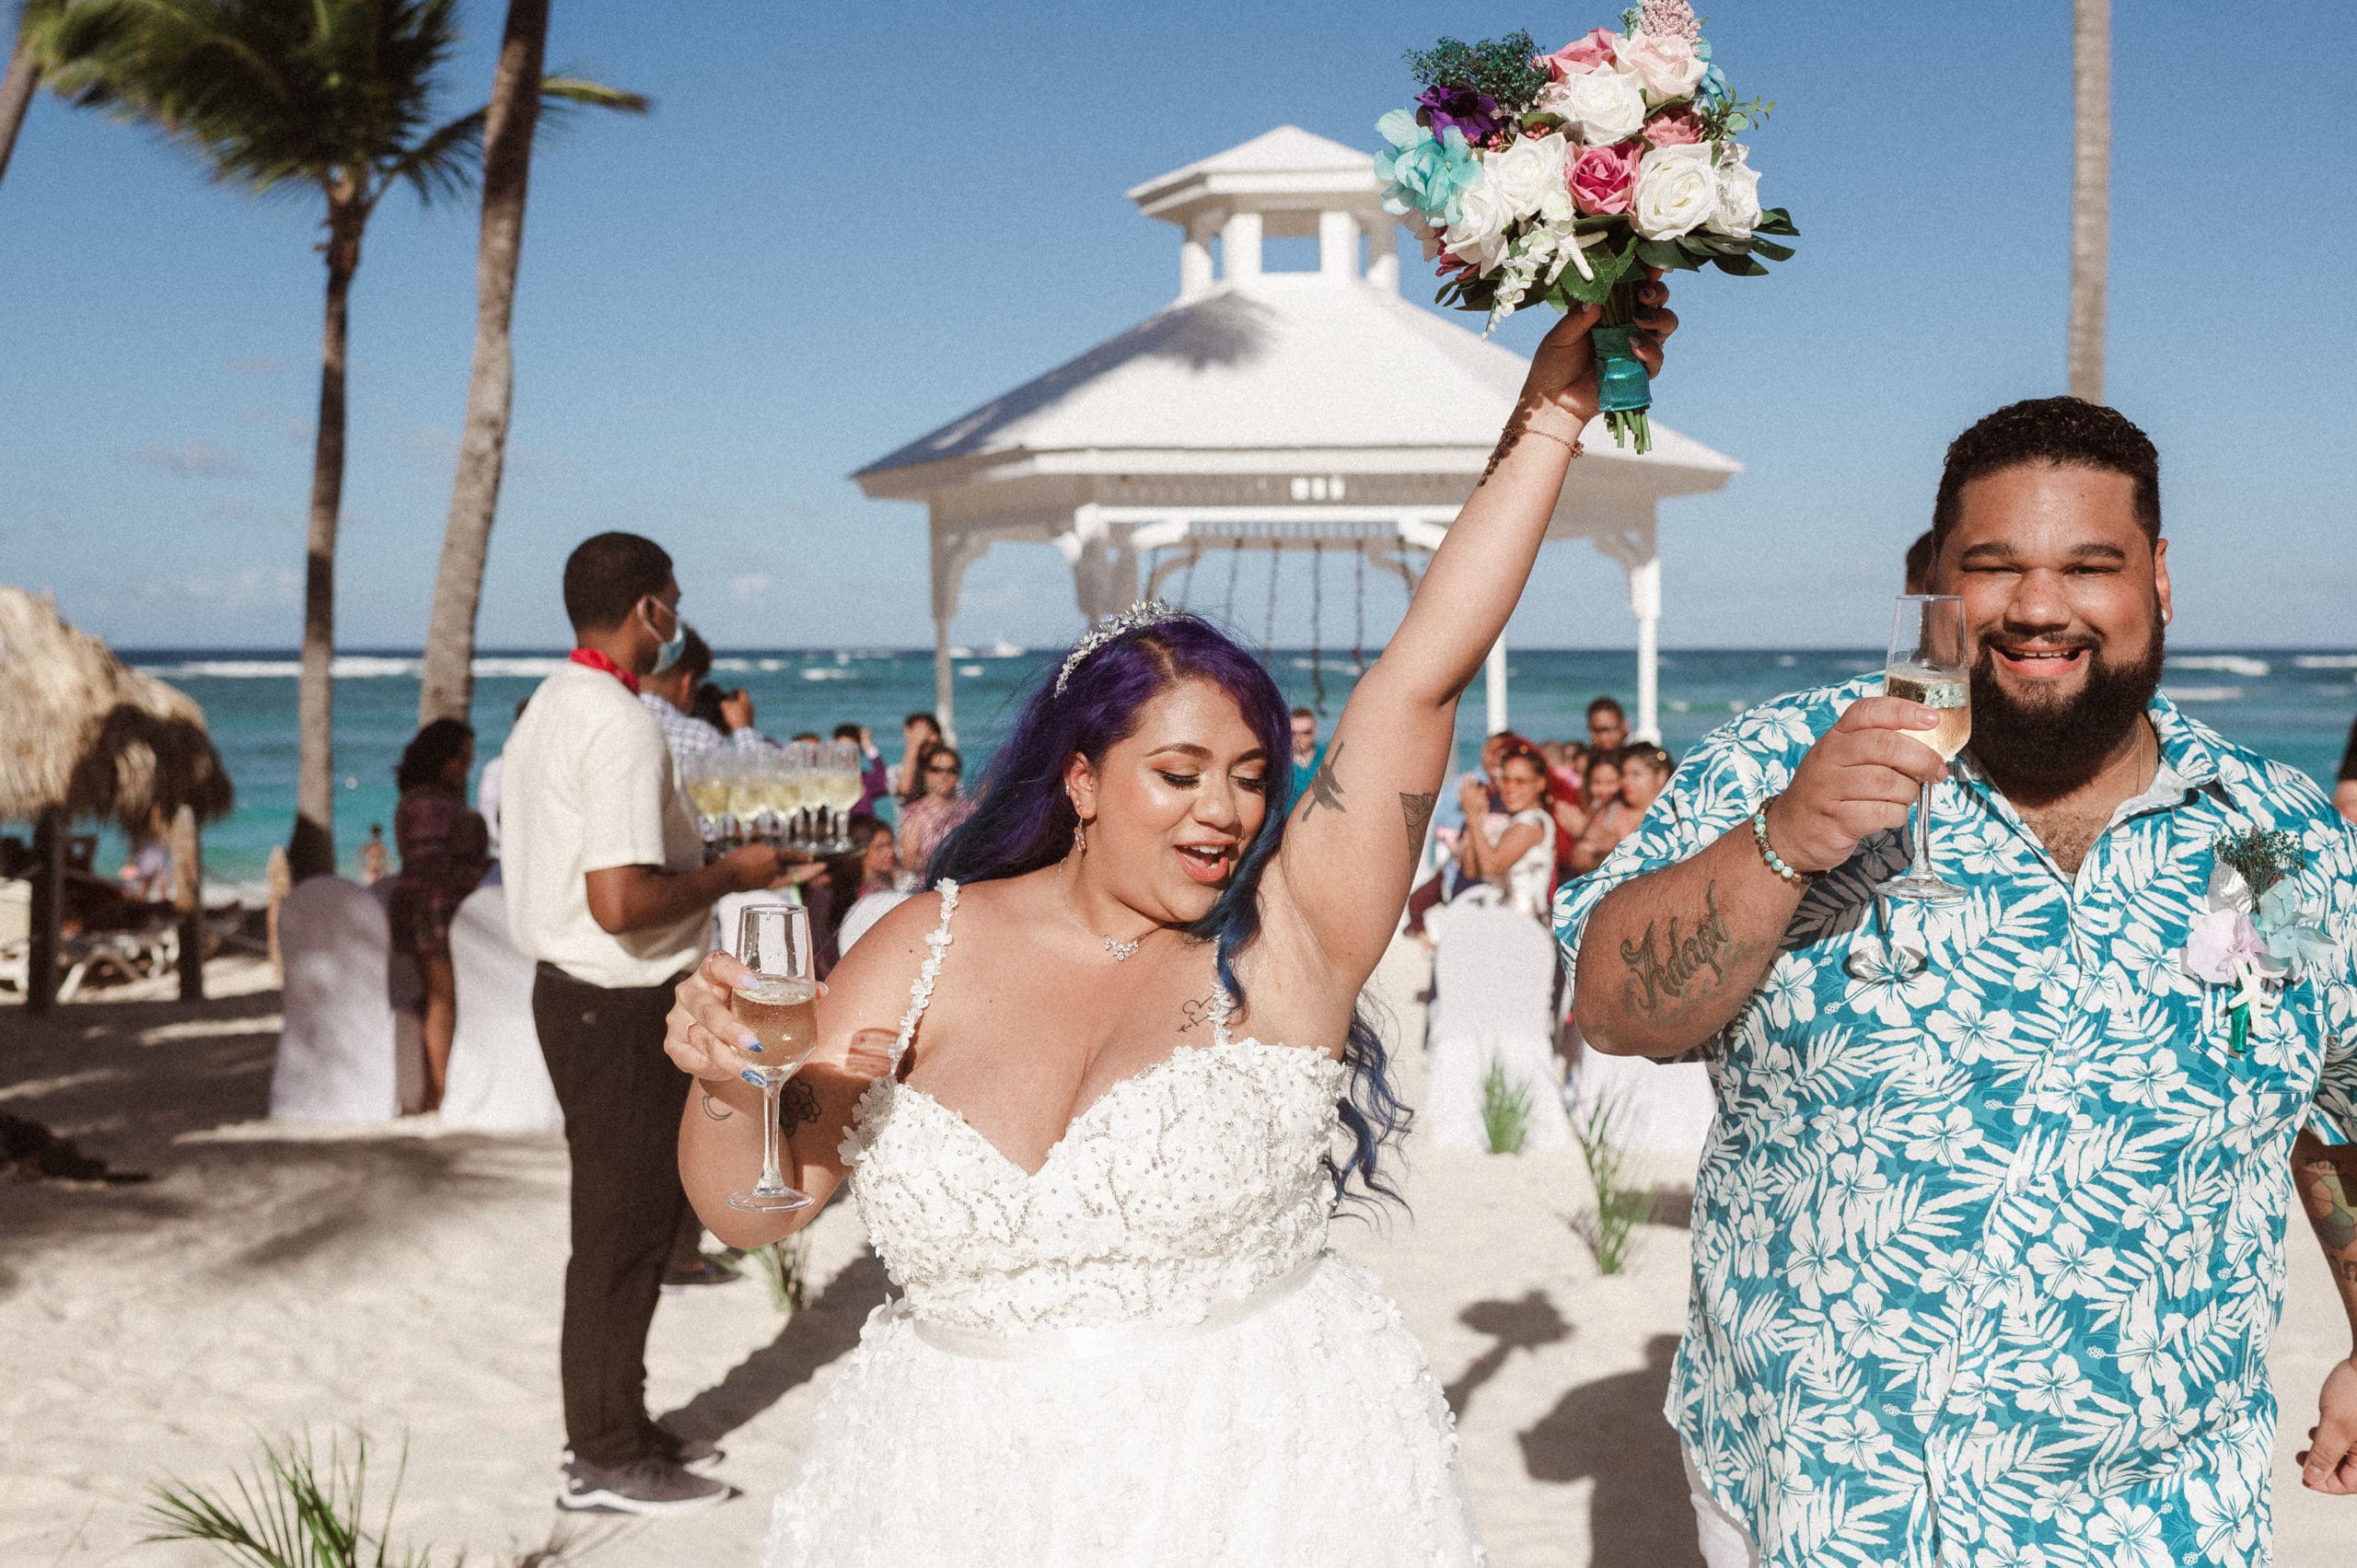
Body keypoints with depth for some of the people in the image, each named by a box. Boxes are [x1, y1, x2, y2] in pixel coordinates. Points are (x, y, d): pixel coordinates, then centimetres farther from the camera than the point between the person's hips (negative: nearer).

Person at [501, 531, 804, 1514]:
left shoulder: (548, 710, 11)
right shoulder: (621, 727, -22)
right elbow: (619, 901, -29)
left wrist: (702, 862, 20)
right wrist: (731, 875, -16)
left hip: (570, 988, 10)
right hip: (620, 1008, -10)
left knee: (622, 1216, 19)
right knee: (626, 1226, 1)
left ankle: (613, 1427, 30)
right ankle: (607, 1460, 13)